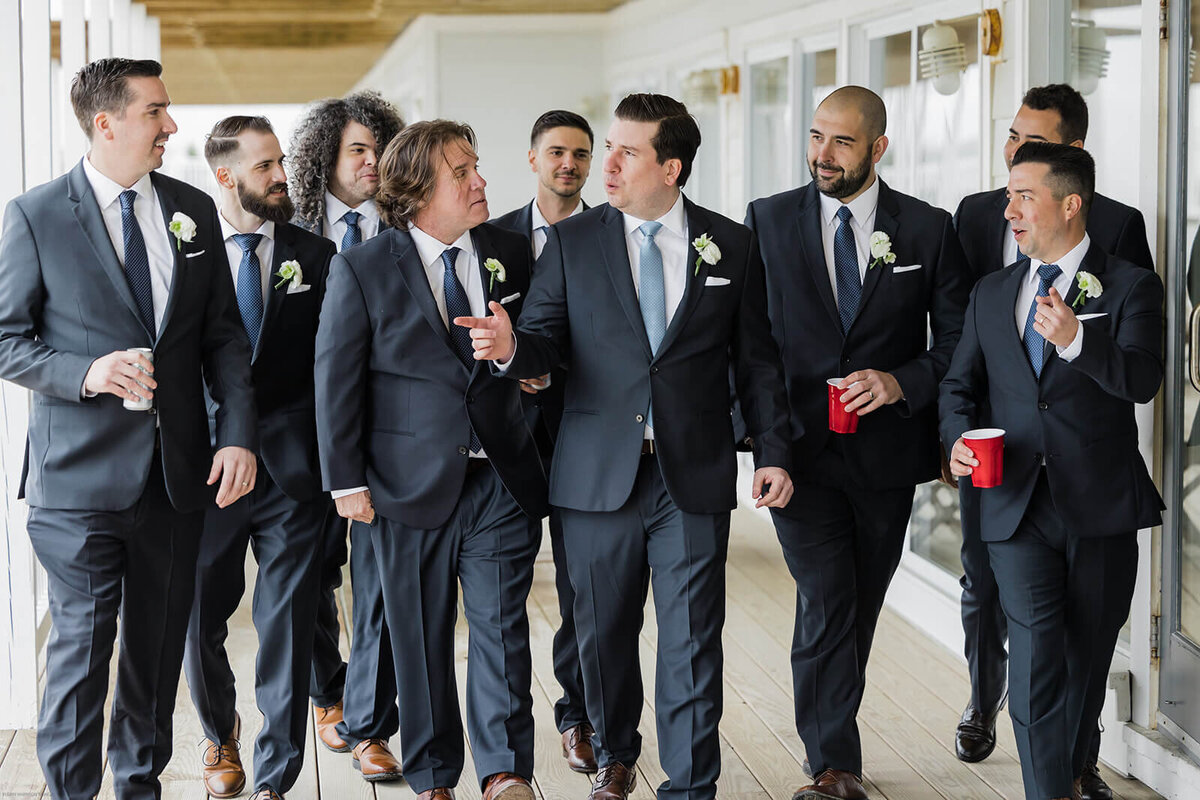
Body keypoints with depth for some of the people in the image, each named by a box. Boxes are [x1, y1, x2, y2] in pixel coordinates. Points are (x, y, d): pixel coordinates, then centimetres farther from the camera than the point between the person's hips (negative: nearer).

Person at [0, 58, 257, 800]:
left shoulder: (194, 209, 8)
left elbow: (223, 334, 8)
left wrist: (239, 433, -3)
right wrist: (86, 374, -20)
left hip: (177, 469, 4)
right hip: (82, 473, -4)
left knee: (159, 646, 13)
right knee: (81, 647, -2)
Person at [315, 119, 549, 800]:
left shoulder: (512, 254, 5)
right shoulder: (362, 270, -4)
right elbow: (337, 380, -2)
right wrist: (347, 479, -4)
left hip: (502, 481, 2)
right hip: (412, 485, -1)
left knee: (501, 625, -5)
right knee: (421, 639, 8)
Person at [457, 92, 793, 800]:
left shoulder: (732, 246, 4)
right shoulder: (572, 242, 5)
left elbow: (757, 361, 7)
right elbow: (547, 344, 2)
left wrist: (773, 451, 1)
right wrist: (510, 347, -21)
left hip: (694, 477, -1)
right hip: (599, 475, 1)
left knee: (692, 641, -1)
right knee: (604, 633, 11)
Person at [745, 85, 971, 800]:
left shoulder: (929, 230, 1)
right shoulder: (769, 221, 2)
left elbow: (960, 339, 3)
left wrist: (903, 382, -13)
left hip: (888, 452, 2)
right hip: (800, 448, -1)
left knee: (860, 609, 14)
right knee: (826, 606, -12)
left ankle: (833, 742, 30)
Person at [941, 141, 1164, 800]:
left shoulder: (1130, 287, 0)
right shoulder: (991, 294, 14)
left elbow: (1142, 380, -15)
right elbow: (961, 383, 19)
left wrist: (1077, 340, -33)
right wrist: (959, 438, -2)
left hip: (1100, 505, -2)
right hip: (1017, 503, 2)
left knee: (1088, 660, 9)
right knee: (1037, 658, -11)